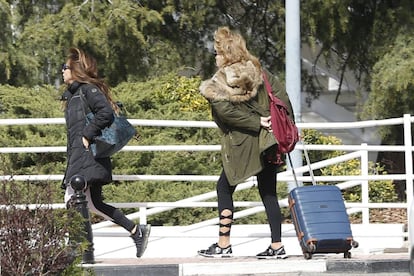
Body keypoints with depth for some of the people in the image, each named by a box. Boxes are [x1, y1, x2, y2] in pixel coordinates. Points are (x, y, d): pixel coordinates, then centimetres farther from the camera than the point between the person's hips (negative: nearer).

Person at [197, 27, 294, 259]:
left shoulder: (218, 85, -10)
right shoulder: (258, 72, 5)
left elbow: (226, 112, -22)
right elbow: (282, 96, 2)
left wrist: (257, 123, -16)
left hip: (241, 148, -5)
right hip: (268, 143, 5)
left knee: (224, 187, 10)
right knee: (268, 191, 10)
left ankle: (223, 244, 7)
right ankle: (277, 246, 7)